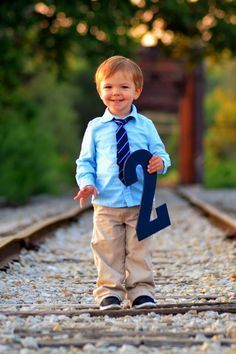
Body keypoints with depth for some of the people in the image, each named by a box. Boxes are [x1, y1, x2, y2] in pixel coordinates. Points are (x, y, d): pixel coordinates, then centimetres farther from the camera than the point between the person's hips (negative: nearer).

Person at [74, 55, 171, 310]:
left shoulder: (145, 126, 4)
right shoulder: (95, 128, 3)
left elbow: (160, 154, 6)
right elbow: (85, 161, 6)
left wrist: (160, 162, -18)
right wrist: (87, 183, -12)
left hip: (140, 203, 0)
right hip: (106, 204, 0)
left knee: (139, 250, 6)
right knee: (108, 251, 2)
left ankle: (141, 291, 14)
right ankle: (109, 292, 11)